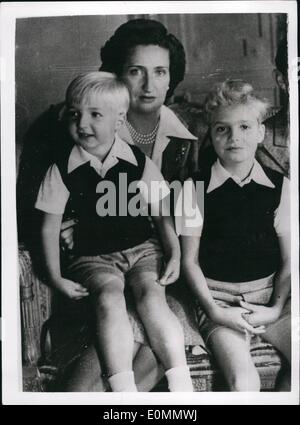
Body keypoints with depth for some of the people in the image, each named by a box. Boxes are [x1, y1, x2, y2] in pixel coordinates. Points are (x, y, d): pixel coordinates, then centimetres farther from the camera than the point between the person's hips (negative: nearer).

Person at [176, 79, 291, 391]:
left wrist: (276, 308, -7)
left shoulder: (279, 187, 3)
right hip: (219, 299, -2)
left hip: (270, 297, 3)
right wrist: (213, 309, -10)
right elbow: (189, 260, -1)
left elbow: (288, 260, 5)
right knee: (243, 380, -23)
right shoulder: (197, 187, -4)